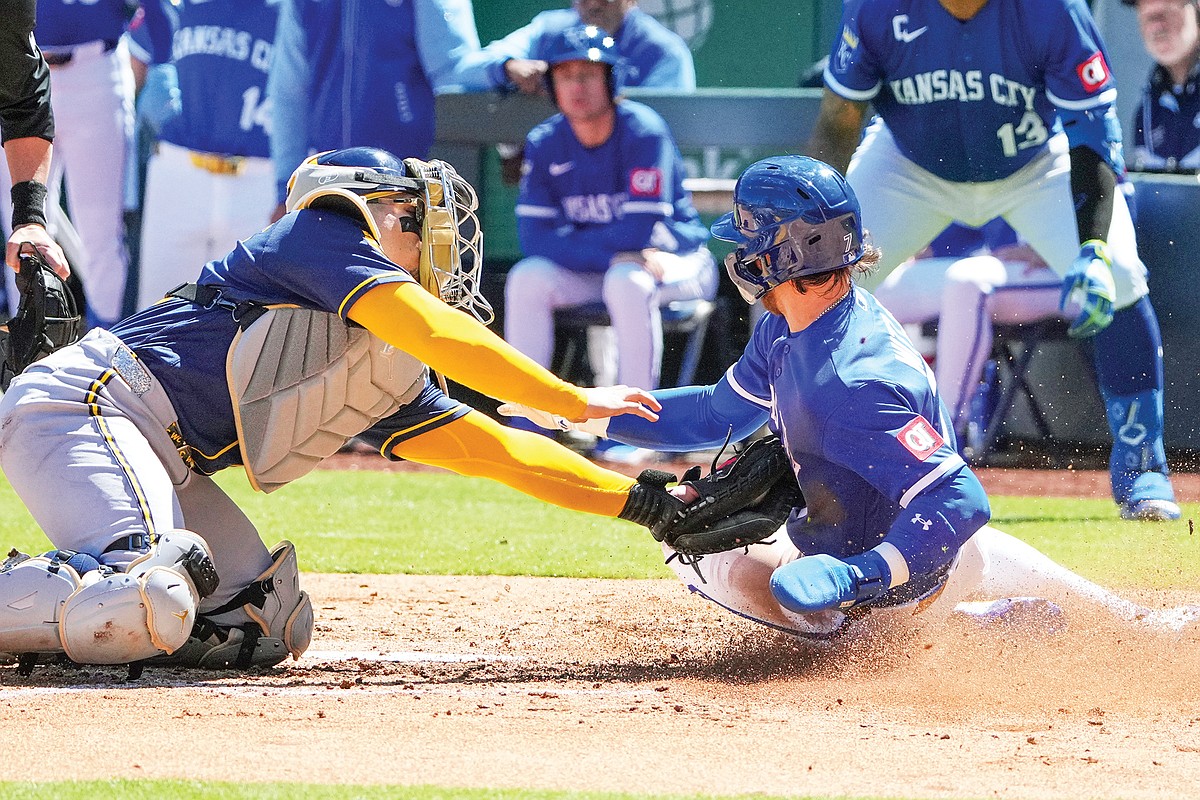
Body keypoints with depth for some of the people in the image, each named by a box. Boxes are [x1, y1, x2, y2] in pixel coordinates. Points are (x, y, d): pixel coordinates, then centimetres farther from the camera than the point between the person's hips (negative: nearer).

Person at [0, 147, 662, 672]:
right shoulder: (323, 234, -1)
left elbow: (501, 450, 22)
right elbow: (440, 336, -15)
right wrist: (575, 401, -12)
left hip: (158, 461, 9)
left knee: (271, 629, 0)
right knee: (150, 606, -33)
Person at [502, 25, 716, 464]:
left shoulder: (643, 132, -20)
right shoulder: (545, 143, -5)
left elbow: (641, 231, -26)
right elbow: (534, 238, -13)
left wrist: (570, 240, -17)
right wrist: (610, 248, -25)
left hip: (677, 259, -5)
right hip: (588, 271, 5)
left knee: (626, 280, -36)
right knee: (527, 278, -20)